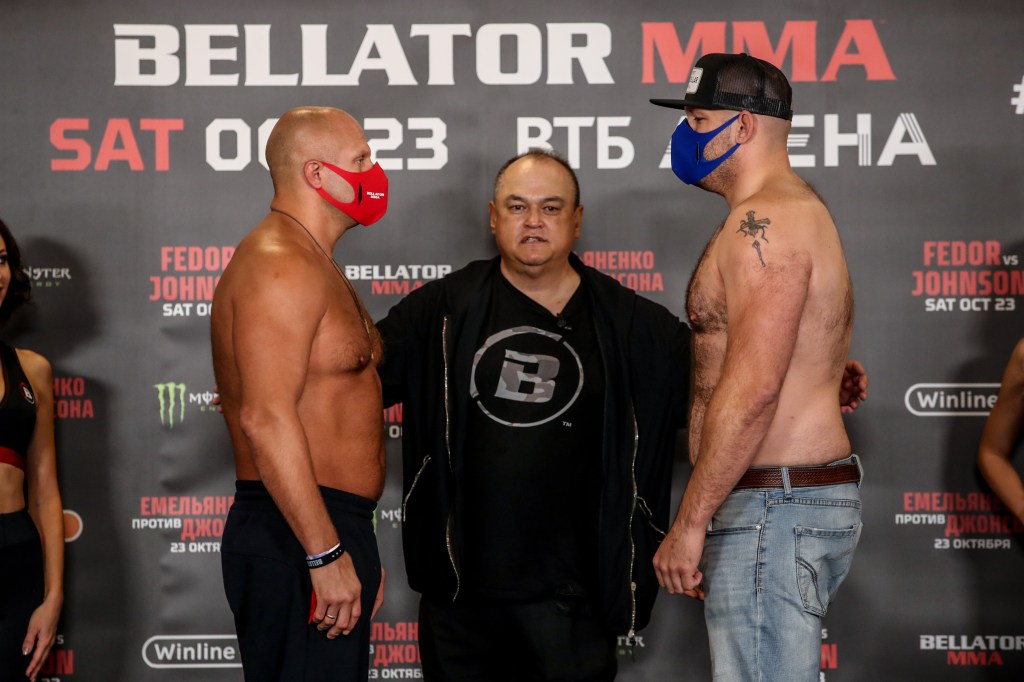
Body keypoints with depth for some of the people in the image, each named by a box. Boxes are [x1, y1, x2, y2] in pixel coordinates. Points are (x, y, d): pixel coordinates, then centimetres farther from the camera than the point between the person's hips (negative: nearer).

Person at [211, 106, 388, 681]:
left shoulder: (314, 267, 19)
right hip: (298, 539, -10)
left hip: (329, 530, 10)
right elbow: (265, 418, -24)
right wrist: (327, 555, -24)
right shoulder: (280, 267, -14)